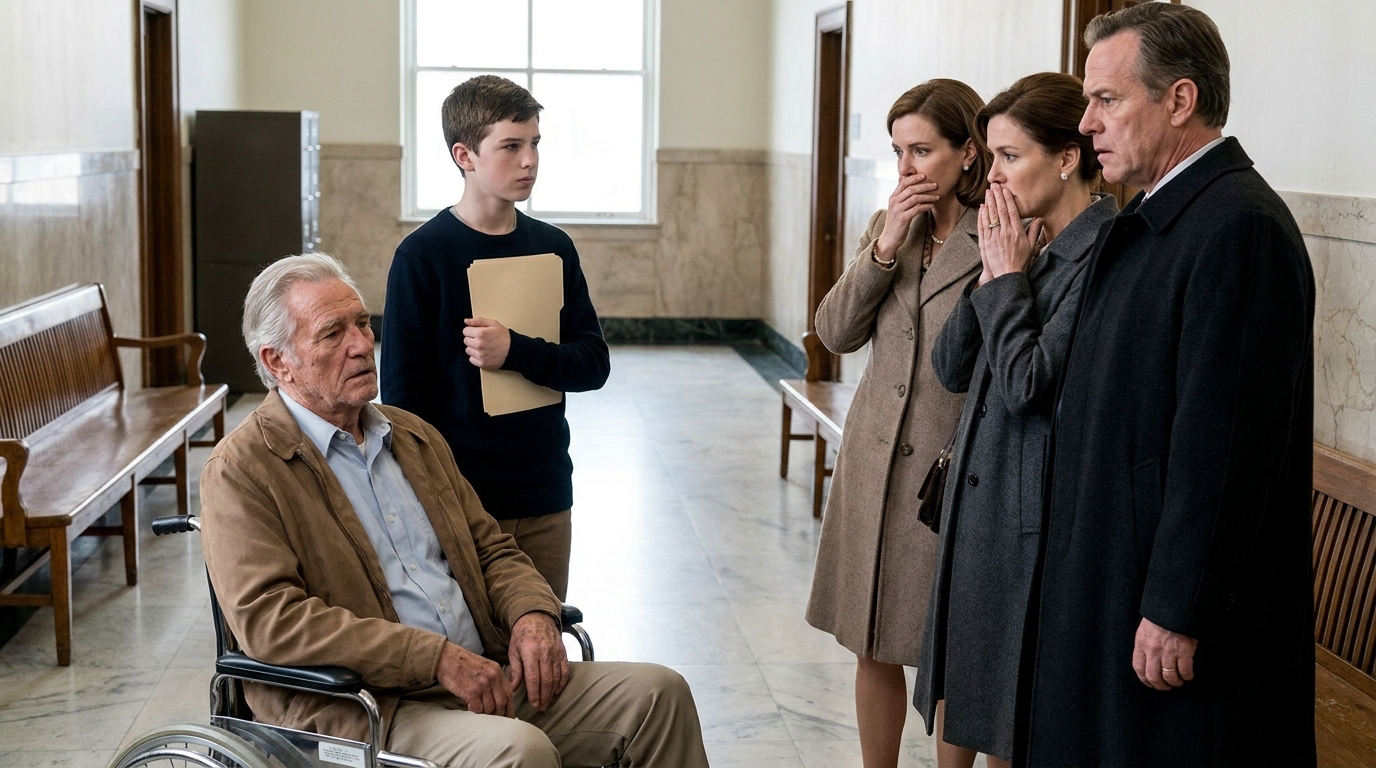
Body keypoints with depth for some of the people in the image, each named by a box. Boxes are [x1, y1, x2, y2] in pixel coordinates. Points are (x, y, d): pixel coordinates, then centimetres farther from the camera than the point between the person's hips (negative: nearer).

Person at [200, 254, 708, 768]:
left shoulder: (415, 436, 19)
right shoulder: (239, 472, -5)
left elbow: (491, 549, 22)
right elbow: (268, 619, -16)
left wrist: (533, 614, -3)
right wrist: (437, 658, -21)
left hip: (483, 679, 7)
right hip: (360, 707, -7)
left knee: (657, 693, -7)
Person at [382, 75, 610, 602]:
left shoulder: (553, 248, 5)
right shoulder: (422, 256, -8)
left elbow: (593, 364, 0)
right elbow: (402, 392, -7)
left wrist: (515, 352, -17)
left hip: (547, 498, 4)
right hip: (459, 499, -4)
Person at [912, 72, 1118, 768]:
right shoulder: (1031, 245, 10)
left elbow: (1027, 383, -23)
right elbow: (951, 369, 9)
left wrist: (1008, 278, -11)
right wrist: (993, 274, -3)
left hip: (1034, 514, -9)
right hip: (978, 500, 9)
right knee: (956, 688, 17)